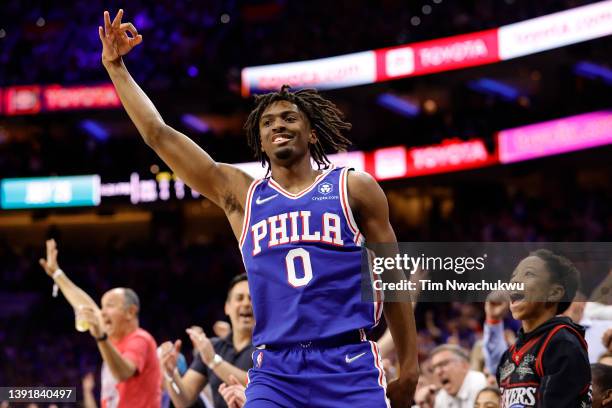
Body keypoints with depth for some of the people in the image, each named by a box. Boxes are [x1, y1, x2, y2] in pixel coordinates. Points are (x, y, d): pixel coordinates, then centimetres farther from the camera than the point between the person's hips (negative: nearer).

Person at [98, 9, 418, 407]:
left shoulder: (354, 188, 8)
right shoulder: (241, 194, 13)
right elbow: (159, 135, 12)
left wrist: (409, 365, 7)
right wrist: (115, 67, 9)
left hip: (349, 365, -1)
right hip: (275, 371, 1)